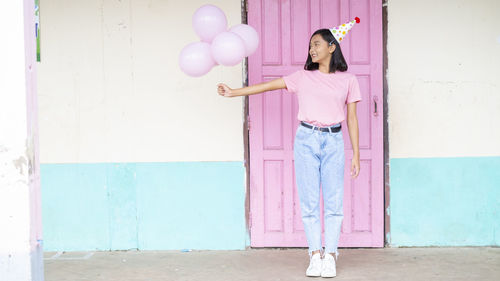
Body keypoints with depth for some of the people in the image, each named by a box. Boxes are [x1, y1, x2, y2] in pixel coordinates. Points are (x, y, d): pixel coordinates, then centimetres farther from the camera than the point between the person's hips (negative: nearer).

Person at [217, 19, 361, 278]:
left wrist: (356, 155, 4)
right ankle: (315, 255, 5)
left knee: (333, 201, -2)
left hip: (333, 142, 0)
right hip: (306, 139, 1)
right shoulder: (303, 77, 7)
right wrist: (233, 93, 1)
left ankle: (330, 256, 4)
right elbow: (267, 86, 5)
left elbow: (352, 119, 7)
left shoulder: (348, 81, 7)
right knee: (309, 201, -1)